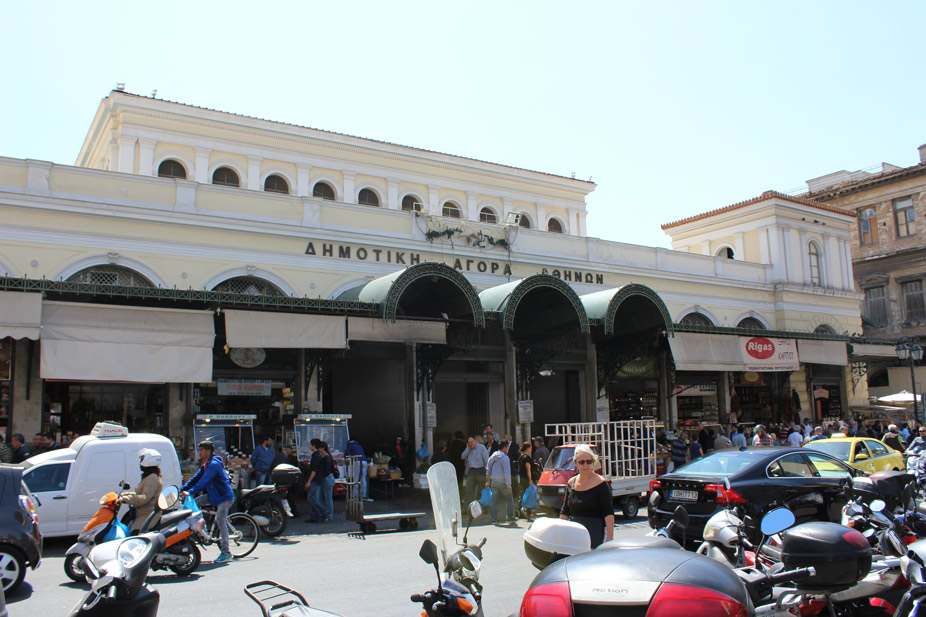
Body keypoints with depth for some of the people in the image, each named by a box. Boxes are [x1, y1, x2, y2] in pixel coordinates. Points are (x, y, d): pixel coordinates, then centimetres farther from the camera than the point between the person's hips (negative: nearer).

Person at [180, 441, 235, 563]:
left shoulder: (214, 464, -17)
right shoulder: (206, 465, 15)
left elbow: (204, 481, -25)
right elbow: (196, 478, 15)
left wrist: (190, 492, -29)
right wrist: (181, 489, 7)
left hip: (224, 496, -10)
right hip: (215, 496, 10)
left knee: (220, 521, -14)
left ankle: (225, 552, -12)